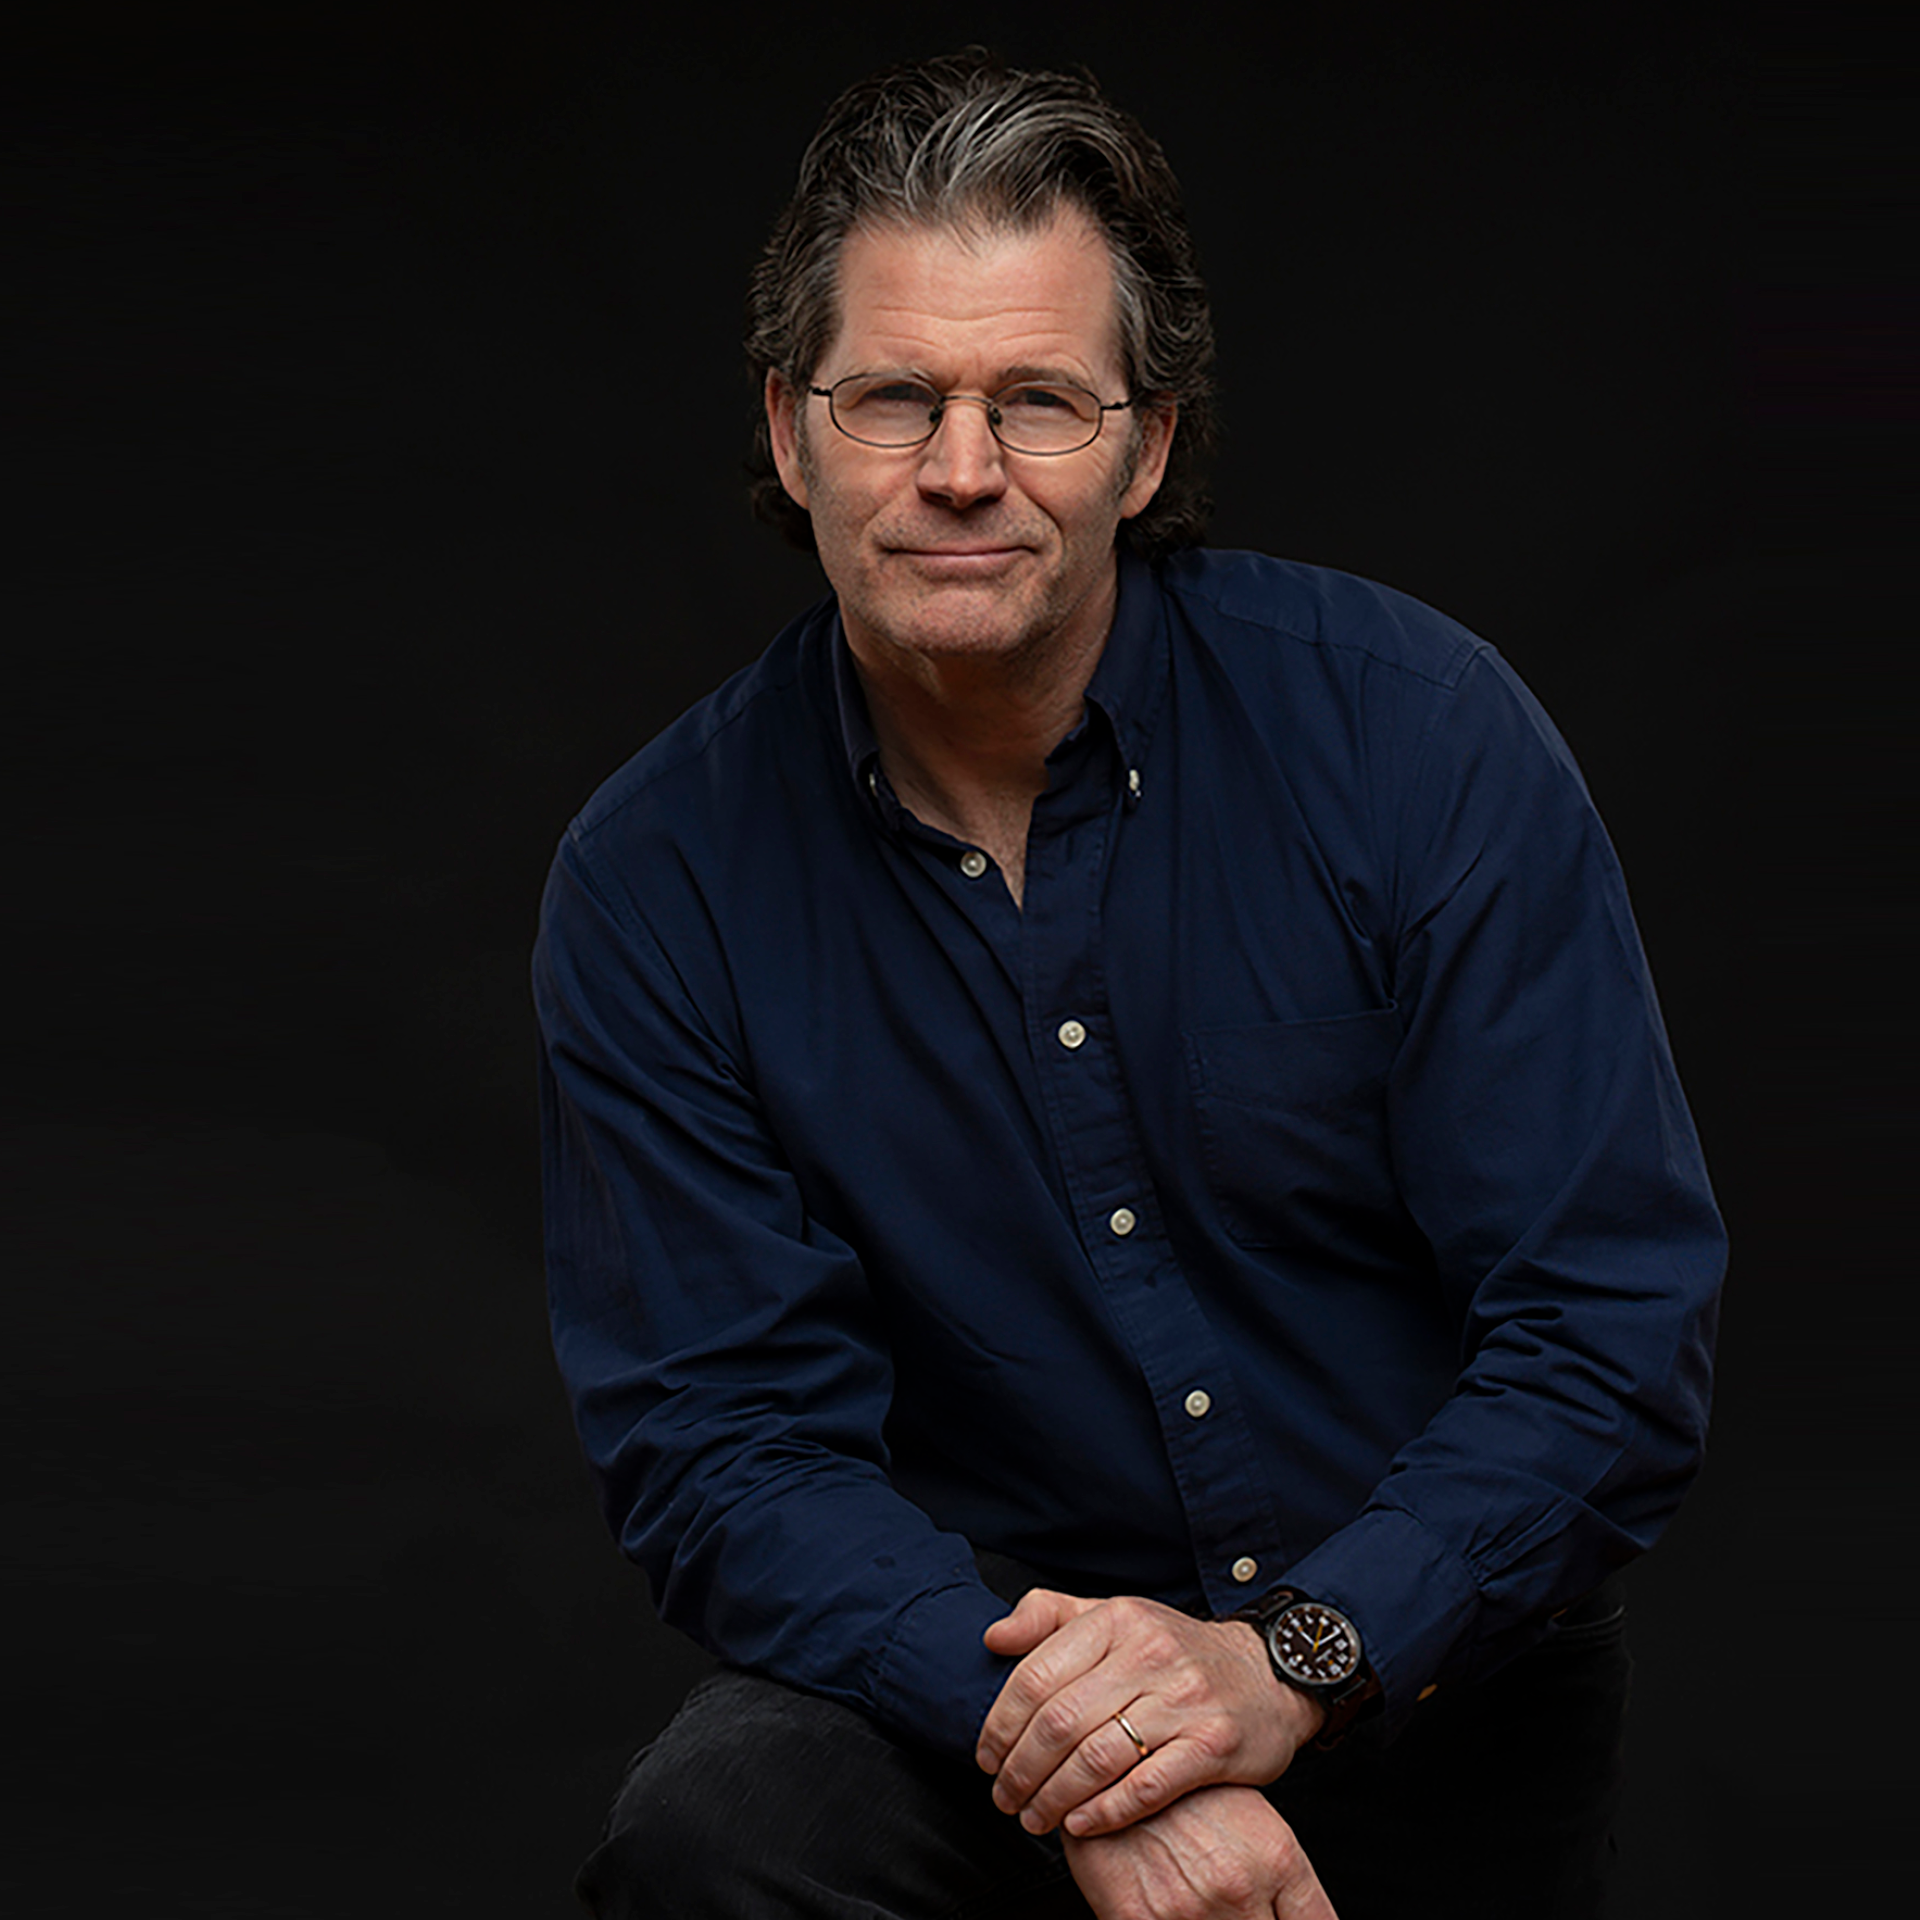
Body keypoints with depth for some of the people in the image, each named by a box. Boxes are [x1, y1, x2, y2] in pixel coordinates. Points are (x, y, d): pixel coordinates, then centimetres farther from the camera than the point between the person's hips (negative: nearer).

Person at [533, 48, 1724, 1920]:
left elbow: (1615, 1327, -11)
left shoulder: (1411, 729, -10)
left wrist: (1284, 1662, -24)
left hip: (1416, 1662, 2)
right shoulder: (656, 884, -7)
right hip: (968, 1644, -2)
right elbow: (719, 1445, -8)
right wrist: (1035, 1720, -26)